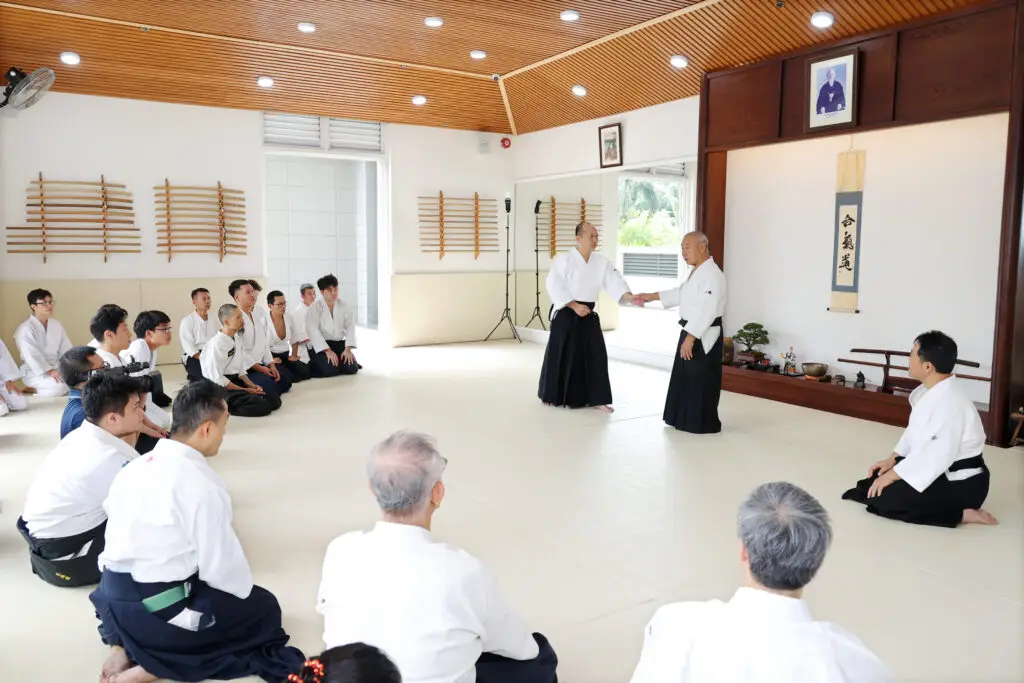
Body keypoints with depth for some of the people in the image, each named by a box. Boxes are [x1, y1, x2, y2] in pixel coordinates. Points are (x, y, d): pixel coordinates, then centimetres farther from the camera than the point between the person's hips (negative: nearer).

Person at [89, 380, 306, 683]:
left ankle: (124, 648, 13)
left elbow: (136, 540, 9)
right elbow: (222, 563, -16)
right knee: (264, 608, 9)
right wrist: (245, 591, 5)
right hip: (158, 612, -8)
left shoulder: (133, 467, 2)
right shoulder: (202, 483, -22)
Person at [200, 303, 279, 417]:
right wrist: (245, 390, -15)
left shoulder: (234, 341, 10)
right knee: (262, 406, -24)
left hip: (235, 382, 9)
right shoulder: (216, 344, -18)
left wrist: (252, 386, -1)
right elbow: (217, 379, -19)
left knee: (274, 398, -4)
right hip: (221, 389, -9)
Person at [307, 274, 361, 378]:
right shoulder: (315, 307, -9)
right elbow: (313, 330, -16)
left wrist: (348, 349, -14)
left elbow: (350, 327, -1)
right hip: (321, 346, -4)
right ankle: (312, 366, 7)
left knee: (352, 368, -16)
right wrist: (328, 351, -23)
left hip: (339, 344, 4)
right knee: (331, 370, -26)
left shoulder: (343, 305, 3)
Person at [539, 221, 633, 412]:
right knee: (561, 355, 2)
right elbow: (554, 287, -15)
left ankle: (596, 399, 8)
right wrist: (575, 306, -20)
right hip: (566, 314, -5)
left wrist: (630, 297, -22)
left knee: (595, 354, 1)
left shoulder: (602, 262, 3)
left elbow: (615, 283, -4)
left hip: (588, 314, 5)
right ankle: (552, 395, 21)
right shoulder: (564, 260, -12)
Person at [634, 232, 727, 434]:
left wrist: (690, 338, -27)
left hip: (704, 336, -11)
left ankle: (703, 423, 6)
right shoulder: (697, 272, 15)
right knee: (685, 377, 17)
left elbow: (706, 311, -26)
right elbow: (680, 294, 23)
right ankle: (686, 420, 28)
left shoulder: (712, 274, -20)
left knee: (701, 381, -4)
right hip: (691, 333, 11)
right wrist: (650, 296, 18)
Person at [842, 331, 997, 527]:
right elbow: (915, 431, 14)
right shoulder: (931, 391, 2)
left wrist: (893, 475, -23)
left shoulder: (949, 404, -30)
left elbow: (936, 458, -31)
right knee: (877, 477, 9)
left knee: (884, 499, -19)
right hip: (939, 471, 10)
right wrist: (892, 459, 6)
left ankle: (960, 513, -10)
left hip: (961, 485, -10)